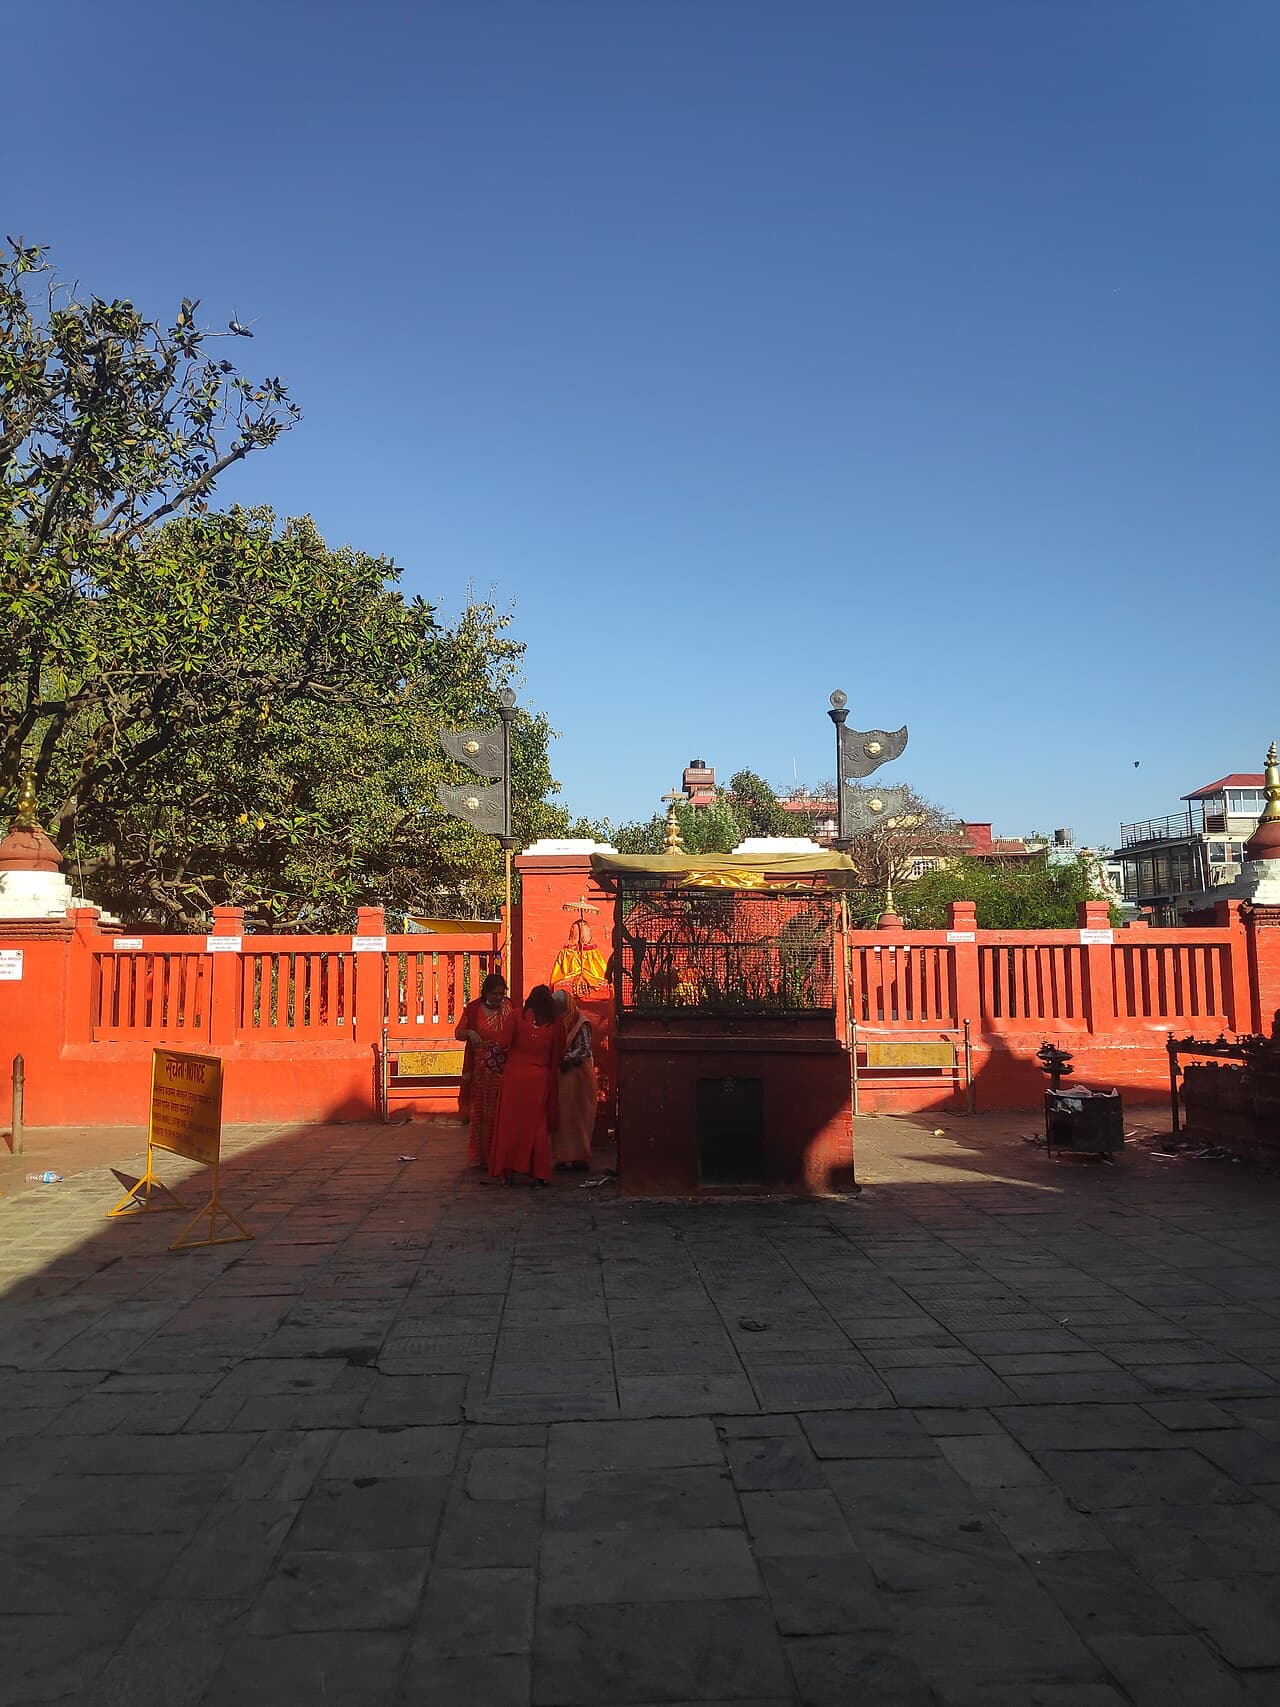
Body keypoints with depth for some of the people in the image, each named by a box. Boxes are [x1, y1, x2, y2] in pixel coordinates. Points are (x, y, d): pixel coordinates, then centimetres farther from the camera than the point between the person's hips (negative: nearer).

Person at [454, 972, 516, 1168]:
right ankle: (479, 1156, 14)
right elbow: (458, 1033, 3)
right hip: (481, 1070, 0)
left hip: (504, 1071, 0)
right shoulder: (473, 1009, 0)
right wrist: (470, 1033, -19)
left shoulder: (511, 1008, 2)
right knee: (480, 1111, 5)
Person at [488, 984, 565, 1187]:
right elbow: (557, 1055, 5)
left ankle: (508, 1172, 8)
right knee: (537, 1126, 8)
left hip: (514, 1075, 0)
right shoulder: (555, 1023, 0)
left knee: (510, 1124, 7)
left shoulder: (518, 1017, 0)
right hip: (539, 1079, 0)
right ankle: (538, 1173, 6)